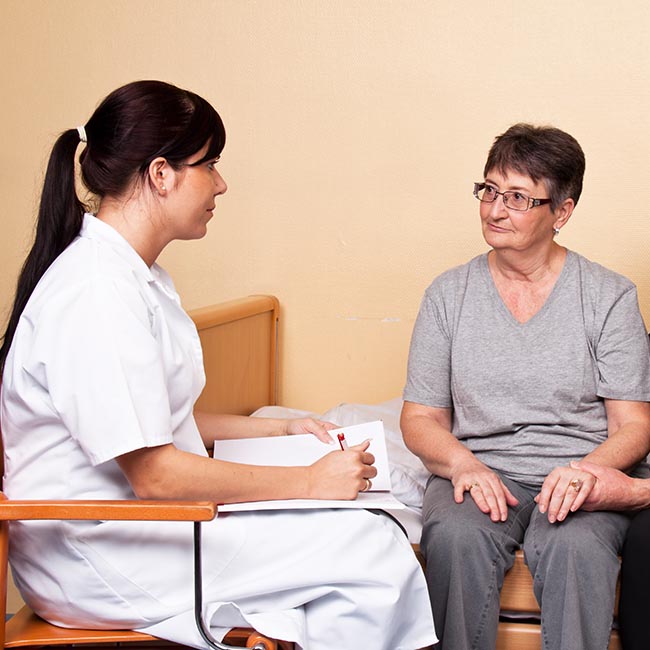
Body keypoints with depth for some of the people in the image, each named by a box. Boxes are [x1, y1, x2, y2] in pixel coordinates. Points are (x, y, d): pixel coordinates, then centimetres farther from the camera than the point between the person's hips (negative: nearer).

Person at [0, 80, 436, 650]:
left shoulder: (136, 275, 12)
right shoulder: (95, 294, -21)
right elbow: (153, 474, -23)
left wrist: (279, 429, 13)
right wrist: (308, 483, -16)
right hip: (94, 560, -10)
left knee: (370, 528, 2)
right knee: (375, 546, -16)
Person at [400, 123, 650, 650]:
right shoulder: (448, 294, 8)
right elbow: (420, 417, 8)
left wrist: (587, 469, -21)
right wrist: (463, 462, -14)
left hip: (579, 476, -1)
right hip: (479, 471, 1)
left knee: (574, 543, -34)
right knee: (456, 535, -32)